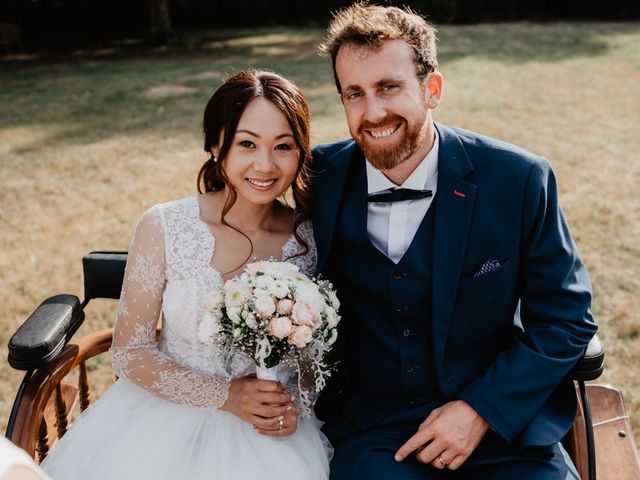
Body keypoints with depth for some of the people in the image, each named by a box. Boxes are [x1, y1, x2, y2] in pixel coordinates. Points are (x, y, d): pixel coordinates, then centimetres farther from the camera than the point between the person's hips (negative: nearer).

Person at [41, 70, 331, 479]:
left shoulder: (310, 238, -7)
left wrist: (293, 402, -13)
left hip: (267, 435, 1)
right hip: (167, 414, 0)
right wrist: (226, 396, -15)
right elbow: (130, 353, -6)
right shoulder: (164, 228, -12)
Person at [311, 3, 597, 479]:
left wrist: (482, 410, -11)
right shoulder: (321, 178, -5)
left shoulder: (519, 179, -9)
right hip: (371, 430, 1)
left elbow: (566, 317, -3)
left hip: (501, 418, 0)